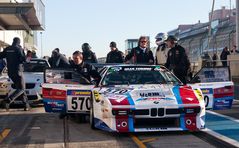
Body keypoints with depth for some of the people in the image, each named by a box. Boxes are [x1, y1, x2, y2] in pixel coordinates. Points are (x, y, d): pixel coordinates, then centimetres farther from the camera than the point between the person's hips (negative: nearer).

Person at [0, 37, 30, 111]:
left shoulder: (7, 49, 8)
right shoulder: (19, 49, -10)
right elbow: (23, 59, -19)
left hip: (10, 72, 7)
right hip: (18, 71, -7)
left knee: (20, 88, 15)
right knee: (21, 89, -2)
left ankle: (26, 104, 12)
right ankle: (8, 100, -21)